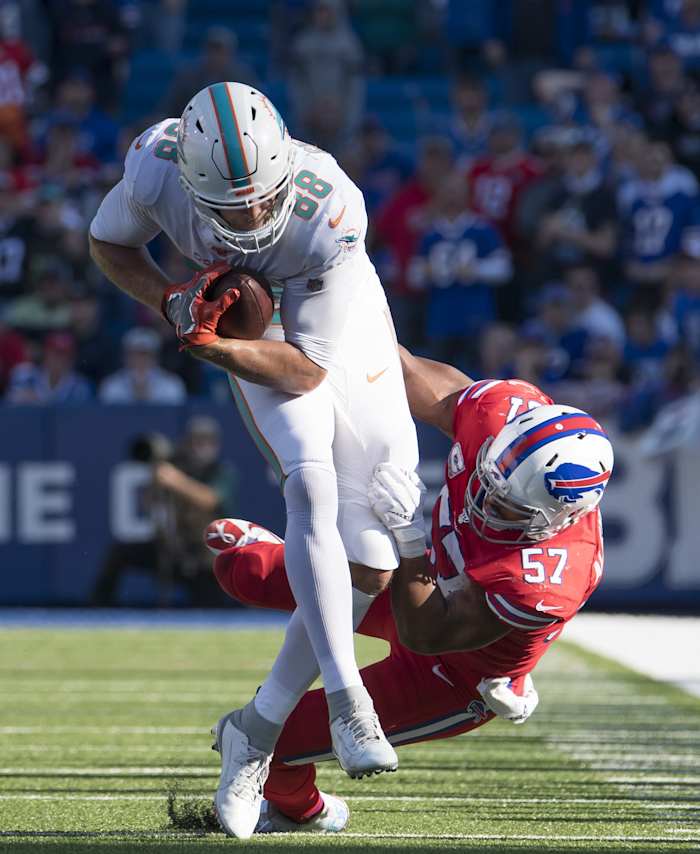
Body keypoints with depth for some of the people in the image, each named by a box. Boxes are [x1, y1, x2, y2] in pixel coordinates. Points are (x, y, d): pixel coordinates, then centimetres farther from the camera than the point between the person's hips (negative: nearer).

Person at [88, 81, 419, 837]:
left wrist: (206, 345, -42)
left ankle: (258, 730, 9)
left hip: (341, 331, 0)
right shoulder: (158, 167, -30)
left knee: (371, 567, -4)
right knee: (310, 487, -29)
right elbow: (108, 242, -5)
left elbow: (307, 370, -28)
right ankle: (346, 699, -29)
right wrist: (171, 301, -24)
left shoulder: (330, 214, -36)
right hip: (253, 326, 0)